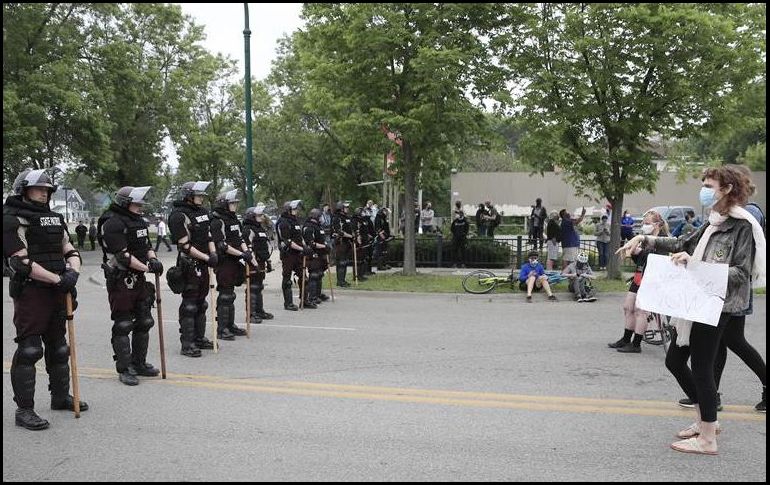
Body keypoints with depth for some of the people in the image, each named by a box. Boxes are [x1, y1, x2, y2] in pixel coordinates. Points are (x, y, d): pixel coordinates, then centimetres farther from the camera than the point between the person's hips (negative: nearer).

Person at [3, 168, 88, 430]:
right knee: (28, 350, -7)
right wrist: (57, 279, -21)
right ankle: (24, 409, 0)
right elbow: (21, 262, -17)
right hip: (30, 292, -8)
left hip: (57, 291, 8)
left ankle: (60, 396, 31)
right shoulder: (13, 220, -9)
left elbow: (70, 250, 10)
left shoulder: (55, 219, 15)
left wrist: (73, 272, -12)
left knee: (58, 346, 17)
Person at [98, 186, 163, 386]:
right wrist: (147, 267, -21)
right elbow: (122, 255, -22)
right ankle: (124, 369, 7)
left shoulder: (139, 221, 13)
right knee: (122, 326, -1)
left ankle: (139, 364, 27)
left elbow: (146, 245, 17)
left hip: (139, 279, 9)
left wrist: (153, 259, -5)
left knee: (144, 322, 14)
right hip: (120, 281, -9)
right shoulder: (113, 223, -16)